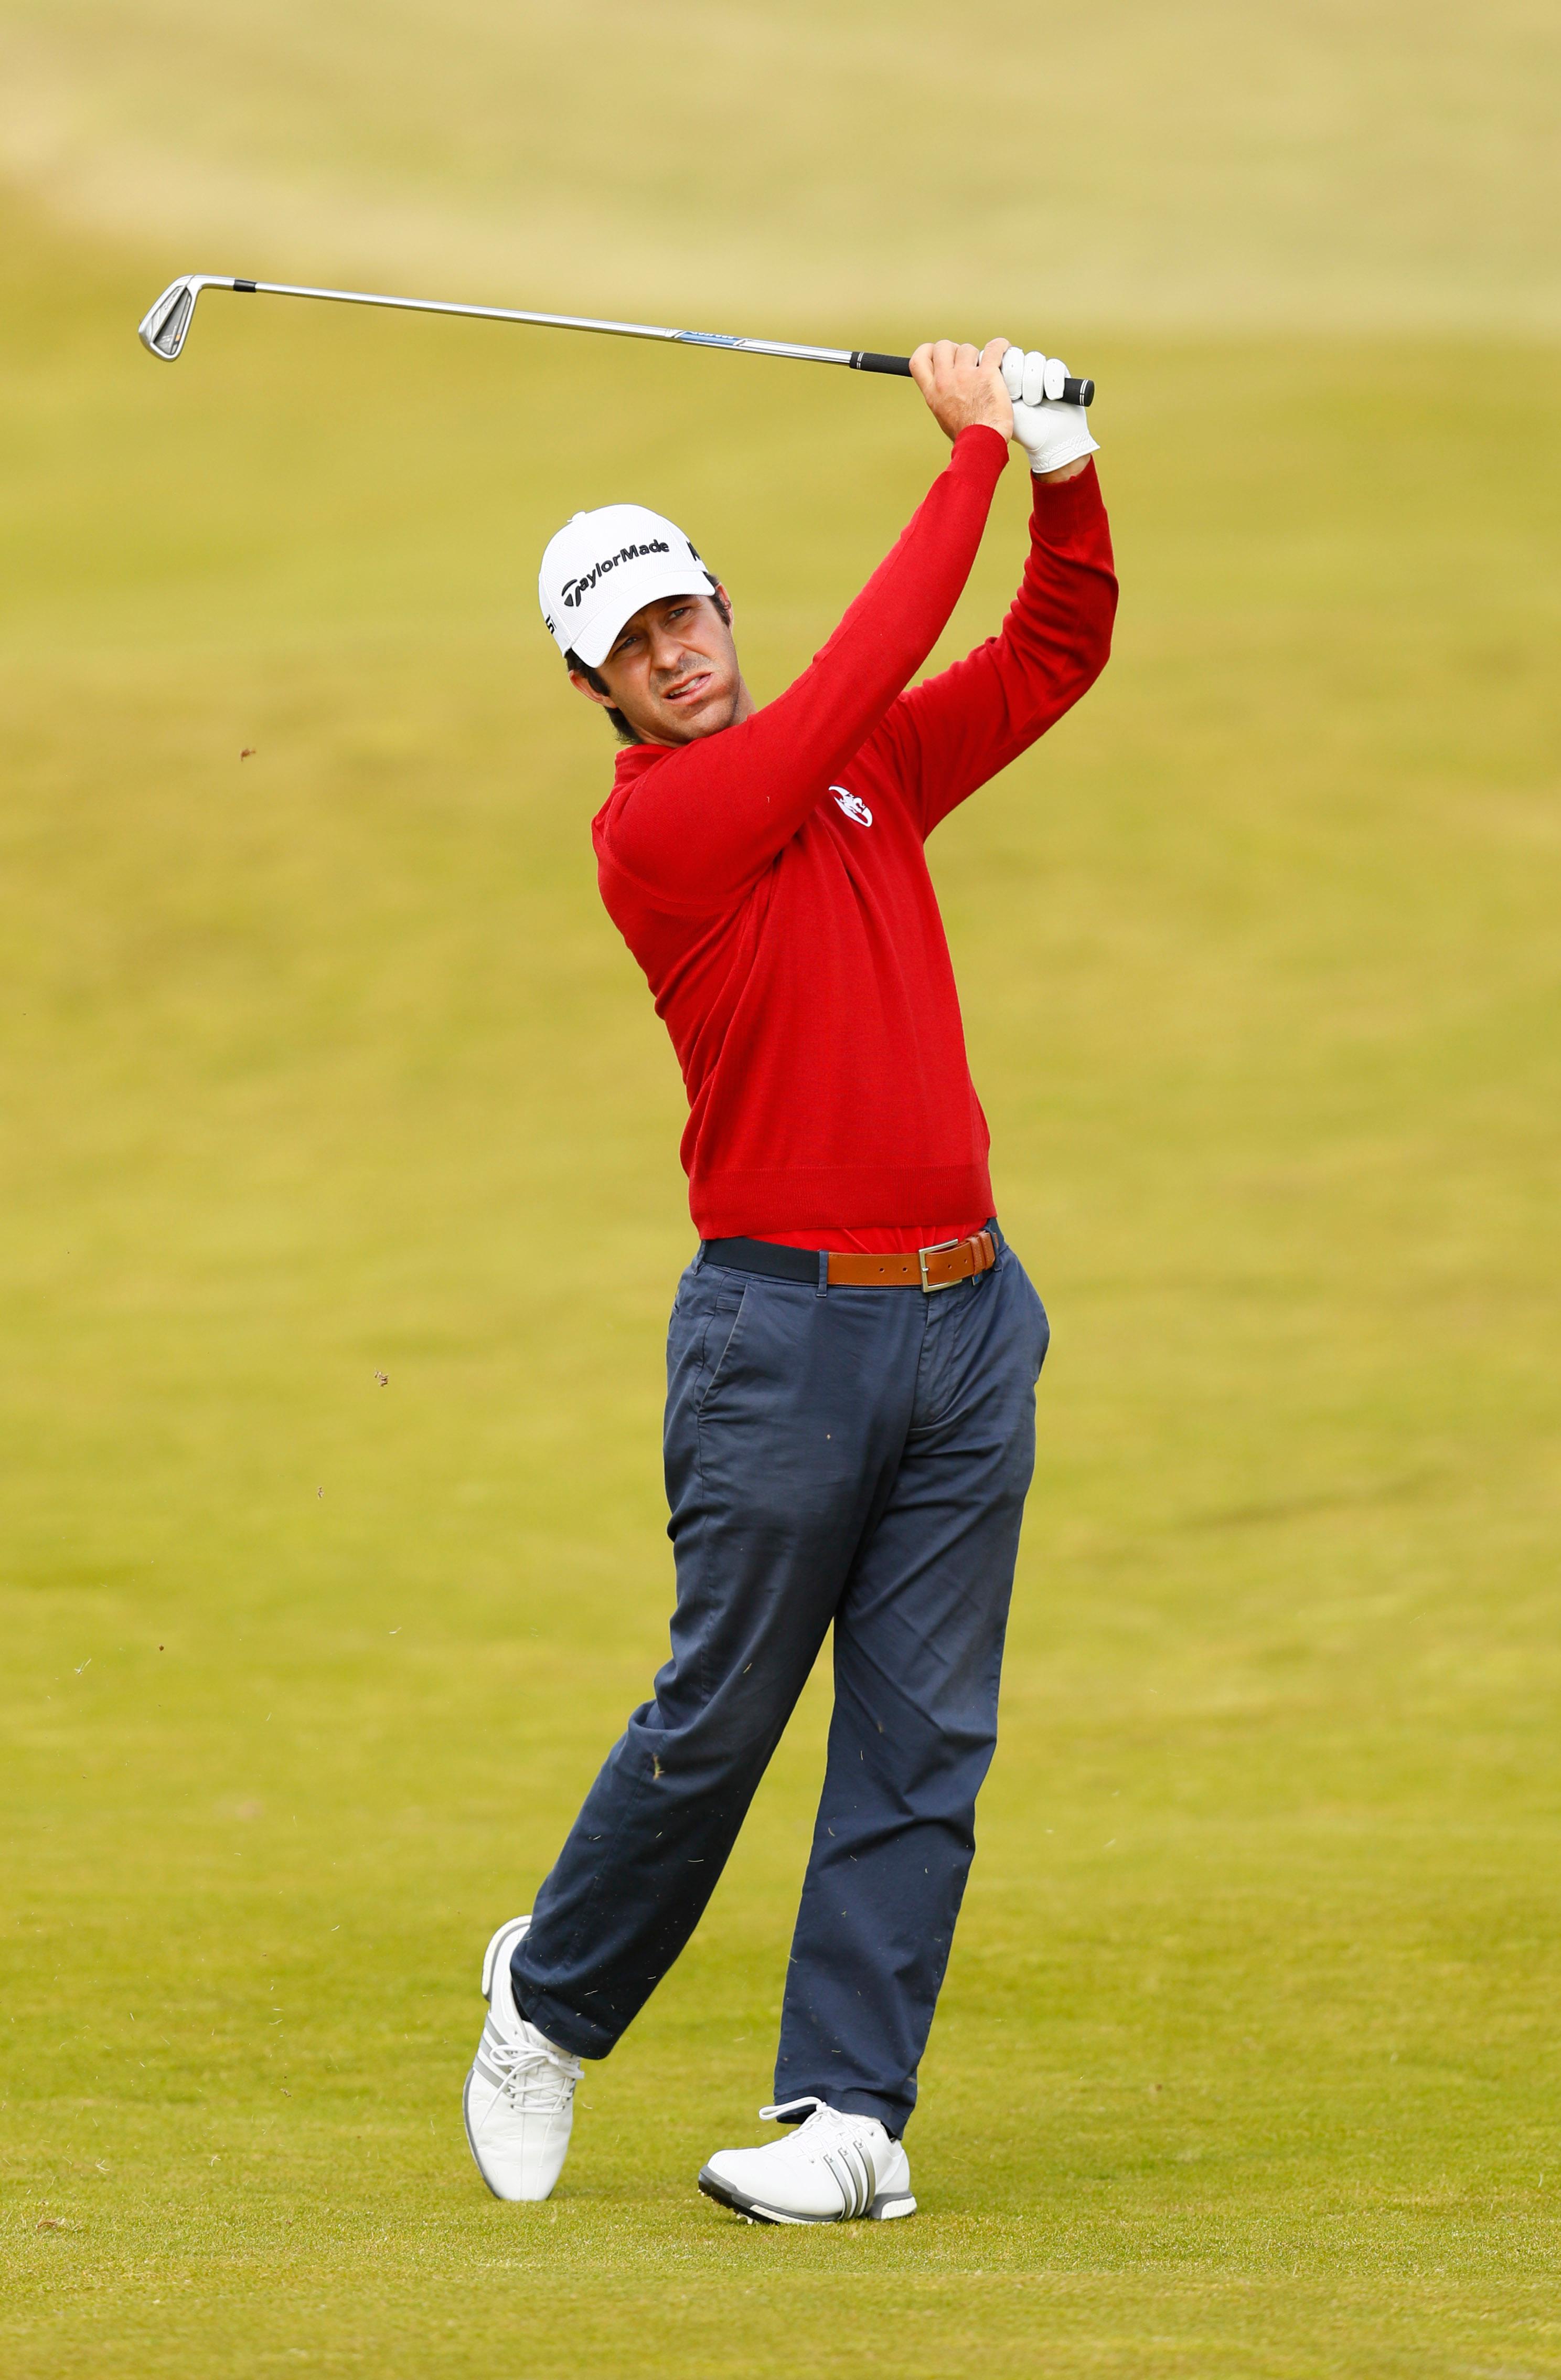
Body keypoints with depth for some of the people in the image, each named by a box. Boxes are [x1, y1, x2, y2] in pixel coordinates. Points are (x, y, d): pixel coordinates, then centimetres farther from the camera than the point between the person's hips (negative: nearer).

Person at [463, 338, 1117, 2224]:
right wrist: (970, 458, -13)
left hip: (970, 1315, 6)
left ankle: (851, 2117, 3)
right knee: (721, 1715, 3)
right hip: (786, 1327, -6)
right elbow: (855, 687, -17)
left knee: (924, 1742, 1)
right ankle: (552, 1999, 27)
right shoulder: (653, 830, -9)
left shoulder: (864, 769, 12)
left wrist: (1066, 473, -5)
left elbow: (1055, 654, 13)